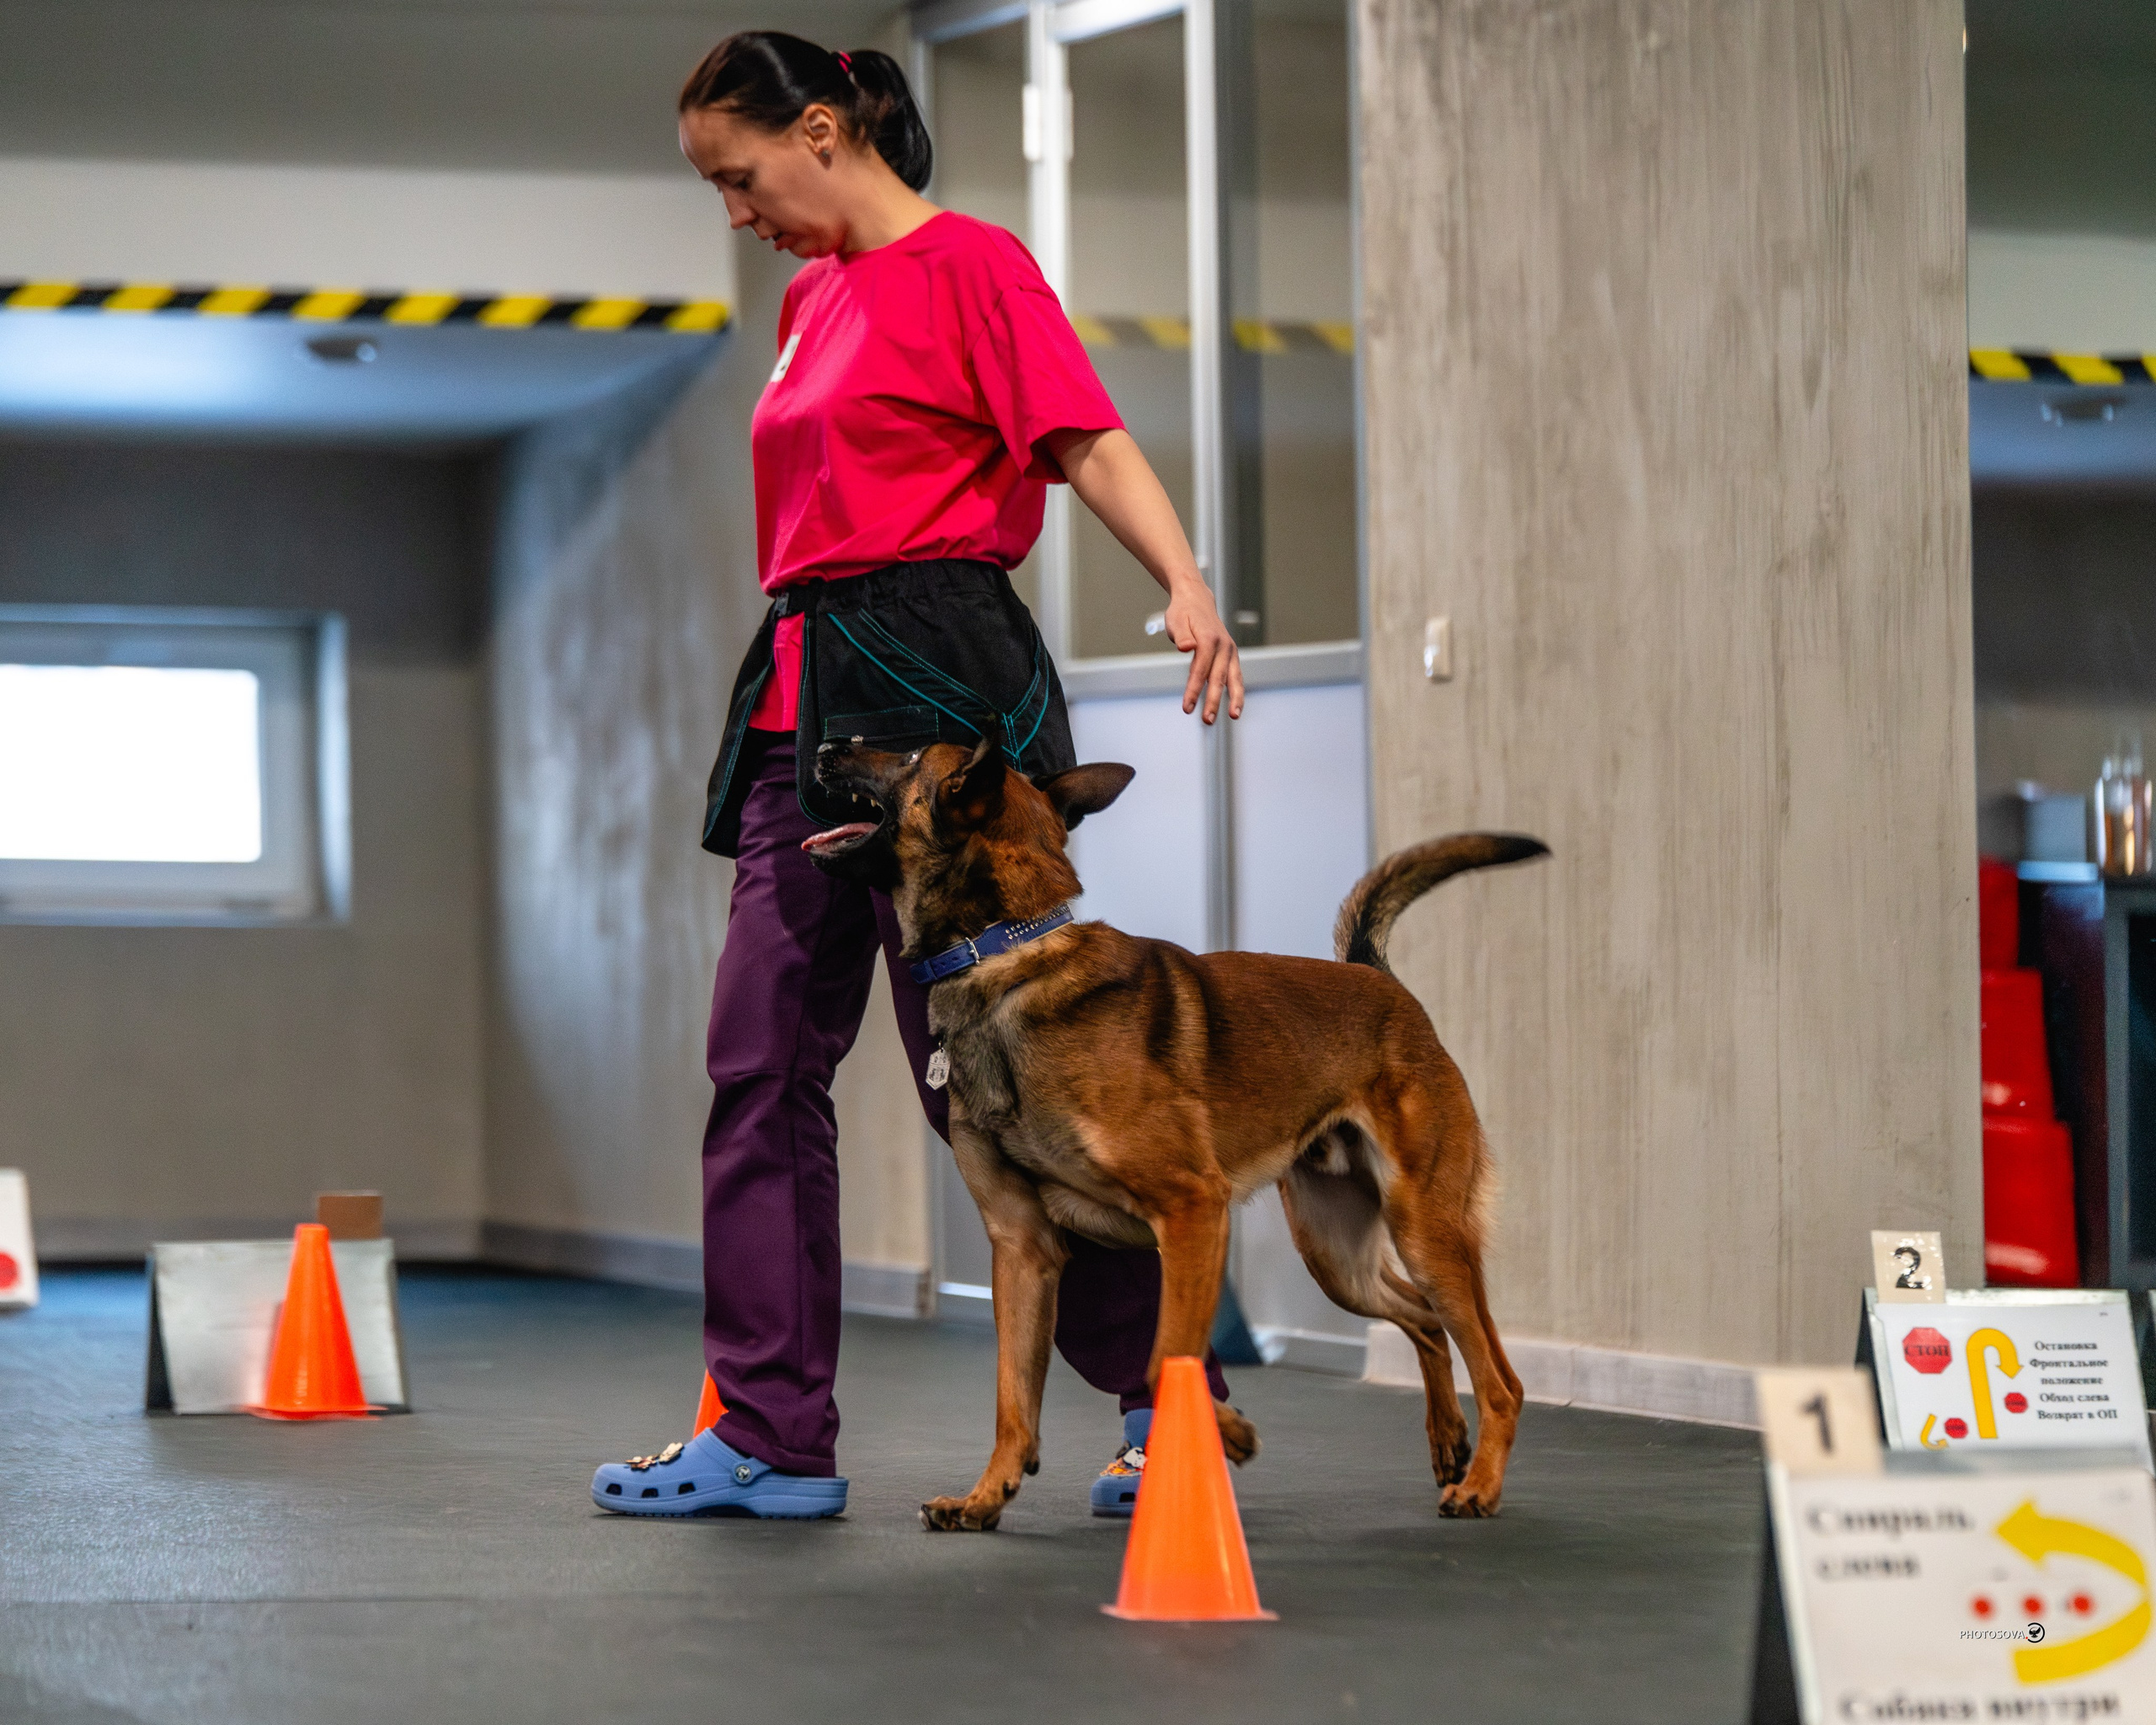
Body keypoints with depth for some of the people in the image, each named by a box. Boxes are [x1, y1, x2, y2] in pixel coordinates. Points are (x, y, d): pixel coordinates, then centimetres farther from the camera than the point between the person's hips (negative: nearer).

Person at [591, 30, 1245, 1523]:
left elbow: (1089, 444, -15)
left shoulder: (968, 265, -5)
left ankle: (1170, 1392, 4)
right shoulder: (813, 298, 20)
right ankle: (770, 1437, 6)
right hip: (807, 703, 9)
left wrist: (1188, 587, -32)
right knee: (761, 1064, 3)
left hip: (935, 687, -9)